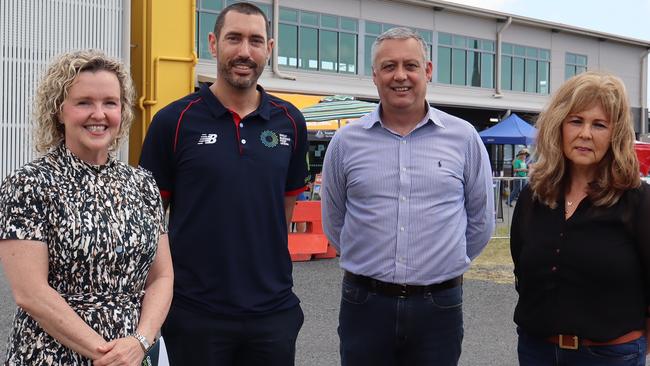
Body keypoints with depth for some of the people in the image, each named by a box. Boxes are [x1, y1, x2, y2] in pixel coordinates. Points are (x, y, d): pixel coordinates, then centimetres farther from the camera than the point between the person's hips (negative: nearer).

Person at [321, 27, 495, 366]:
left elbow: (480, 221, 10)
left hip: (440, 306, 0)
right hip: (364, 304, 1)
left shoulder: (463, 137, 1)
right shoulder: (346, 142, 2)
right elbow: (334, 223, 13)